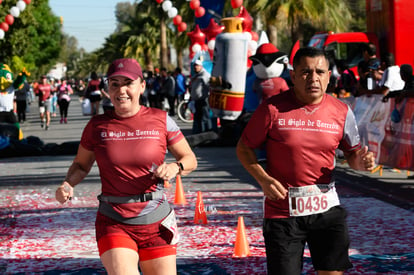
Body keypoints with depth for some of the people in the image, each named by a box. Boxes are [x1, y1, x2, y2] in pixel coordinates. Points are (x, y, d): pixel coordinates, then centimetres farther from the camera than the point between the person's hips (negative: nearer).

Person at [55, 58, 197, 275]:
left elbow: (190, 159, 9)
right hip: (113, 224, -1)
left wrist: (175, 168, -13)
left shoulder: (160, 120, 1)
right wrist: (67, 184, -6)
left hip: (156, 223, 1)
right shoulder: (97, 126, 2)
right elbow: (81, 165, 14)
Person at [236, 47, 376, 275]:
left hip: (327, 208, 3)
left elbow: (352, 152, 14)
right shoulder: (273, 109, -6)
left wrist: (360, 161, -10)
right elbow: (244, 148, 1)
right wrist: (263, 179, -14)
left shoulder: (341, 111, 3)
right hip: (283, 211, -3)